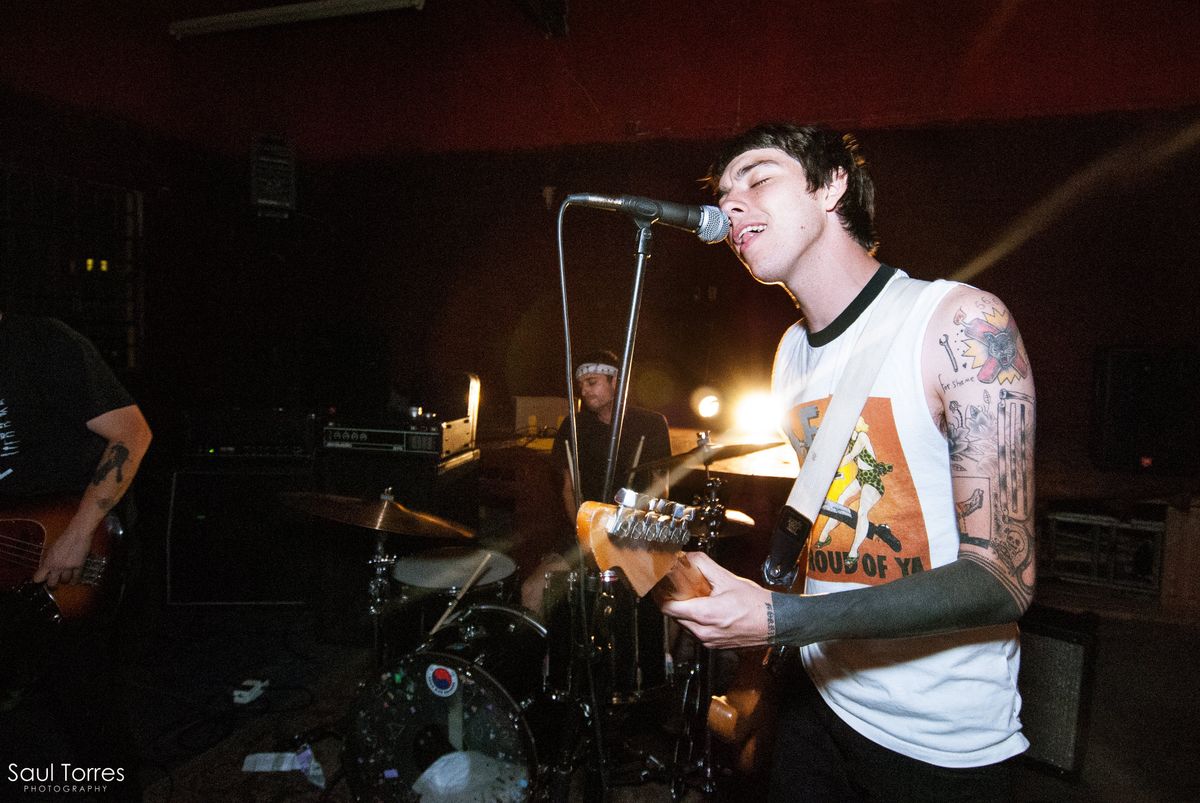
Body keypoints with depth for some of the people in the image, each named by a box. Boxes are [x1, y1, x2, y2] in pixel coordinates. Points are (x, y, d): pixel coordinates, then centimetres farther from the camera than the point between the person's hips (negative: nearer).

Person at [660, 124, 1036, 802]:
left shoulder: (961, 321, -19)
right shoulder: (791, 351, 3)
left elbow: (1002, 578, -23)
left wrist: (781, 619, -31)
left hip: (944, 743, -5)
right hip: (816, 698, 6)